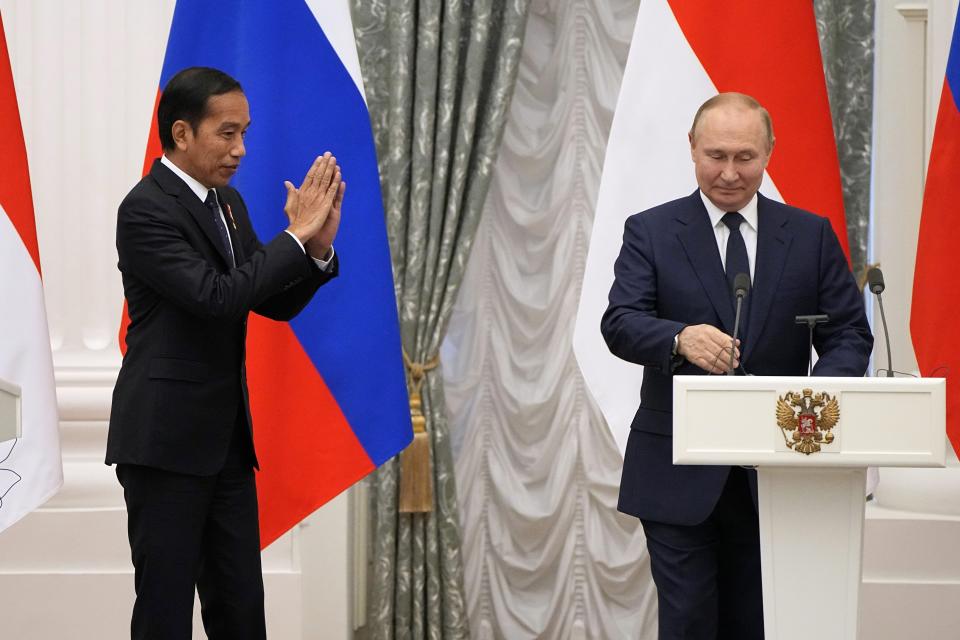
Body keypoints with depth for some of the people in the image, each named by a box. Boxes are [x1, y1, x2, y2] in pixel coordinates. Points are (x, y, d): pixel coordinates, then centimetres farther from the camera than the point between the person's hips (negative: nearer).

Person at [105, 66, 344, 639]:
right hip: (166, 439, -8)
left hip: (227, 437, 8)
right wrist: (296, 236, -18)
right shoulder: (146, 210, -14)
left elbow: (276, 303, 12)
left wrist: (319, 246, -6)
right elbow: (216, 296, -25)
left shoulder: (228, 202, 12)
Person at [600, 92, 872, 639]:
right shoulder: (650, 233, 1)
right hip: (679, 474, -2)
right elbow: (620, 323, -11)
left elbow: (849, 334, 4)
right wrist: (681, 338, -33)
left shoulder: (811, 236, 7)